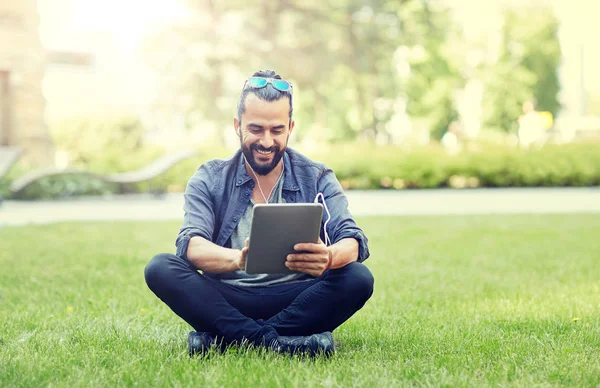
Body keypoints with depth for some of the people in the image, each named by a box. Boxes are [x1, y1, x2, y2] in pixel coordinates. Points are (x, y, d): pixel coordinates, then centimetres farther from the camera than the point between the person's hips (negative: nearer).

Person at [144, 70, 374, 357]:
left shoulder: (318, 180, 5)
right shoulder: (210, 180, 4)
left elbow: (354, 243, -9)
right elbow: (190, 245, -13)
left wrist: (329, 257, -36)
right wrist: (237, 259, -37)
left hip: (296, 299, 0)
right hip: (228, 301, 0)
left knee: (358, 279, -28)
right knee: (160, 268, -24)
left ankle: (222, 338, -28)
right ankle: (274, 340, -35)